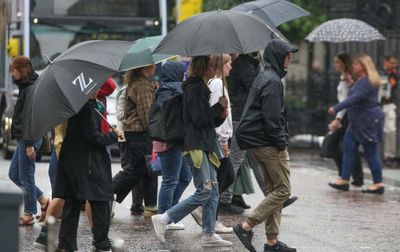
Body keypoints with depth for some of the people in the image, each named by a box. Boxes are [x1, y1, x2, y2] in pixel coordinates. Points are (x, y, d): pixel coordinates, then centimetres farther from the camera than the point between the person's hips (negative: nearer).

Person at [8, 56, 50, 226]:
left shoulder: (31, 89, -16)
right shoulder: (25, 88, 15)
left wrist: (30, 144, -23)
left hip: (28, 139, -10)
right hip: (23, 139, 10)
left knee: (26, 177, -2)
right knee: (14, 174, 15)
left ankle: (28, 214, 7)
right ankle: (43, 200, 20)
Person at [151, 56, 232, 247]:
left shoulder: (201, 89, 20)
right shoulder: (195, 89, -11)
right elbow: (199, 119, -19)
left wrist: (220, 116, 4)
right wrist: (220, 106, -10)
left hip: (205, 147, 10)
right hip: (196, 147, -10)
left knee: (213, 192, 7)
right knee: (204, 192, -13)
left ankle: (209, 235, 8)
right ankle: (163, 219, -9)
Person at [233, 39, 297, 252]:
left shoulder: (263, 77, 17)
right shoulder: (273, 81, -15)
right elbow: (272, 118, -20)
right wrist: (281, 144, -15)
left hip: (257, 143, 10)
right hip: (268, 144, -10)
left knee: (273, 190, 12)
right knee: (282, 190, -5)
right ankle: (246, 226, -8)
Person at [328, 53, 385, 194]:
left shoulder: (368, 82, -19)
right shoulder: (360, 80, 13)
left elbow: (355, 98, -29)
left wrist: (336, 108, -32)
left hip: (369, 122, -10)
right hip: (357, 122, 10)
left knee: (371, 153, -4)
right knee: (349, 148, 7)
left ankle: (378, 184, 2)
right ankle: (344, 180, 8)